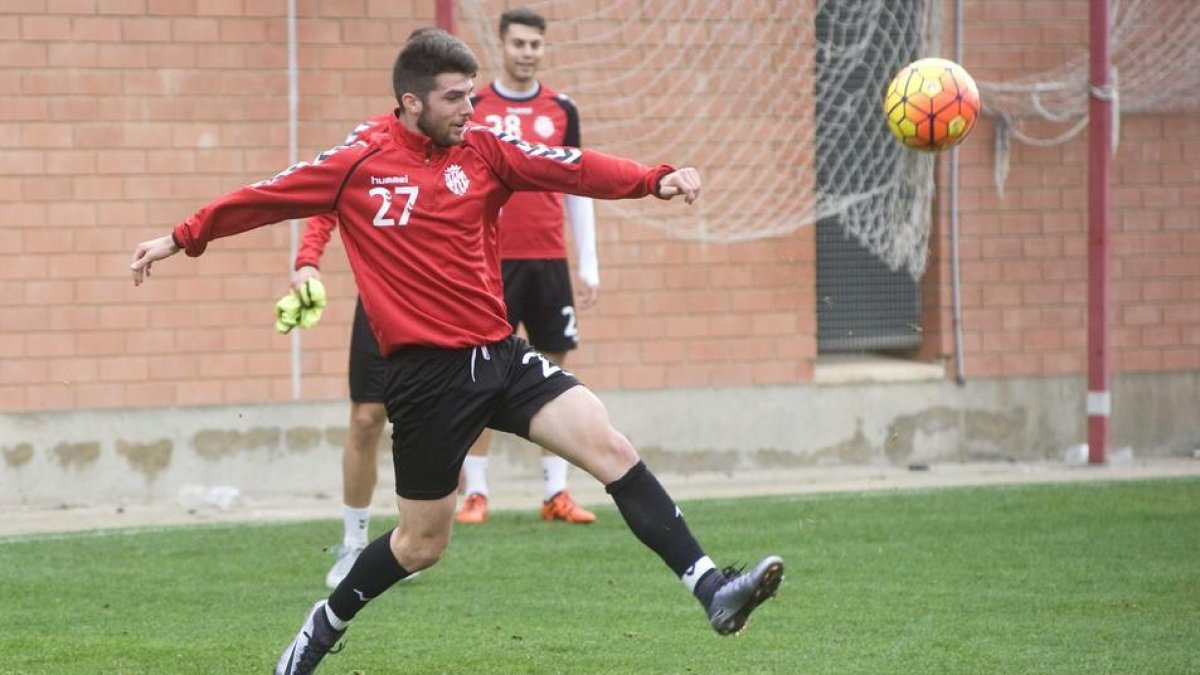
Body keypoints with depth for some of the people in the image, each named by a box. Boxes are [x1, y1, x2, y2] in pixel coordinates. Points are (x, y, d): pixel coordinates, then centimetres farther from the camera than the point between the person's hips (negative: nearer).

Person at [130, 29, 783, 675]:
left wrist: (654, 179, -20)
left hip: (500, 354, 4)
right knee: (422, 544, 5)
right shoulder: (356, 165, -3)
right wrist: (181, 238, 13)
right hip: (427, 374, -3)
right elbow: (264, 199, 9)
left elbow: (574, 169, -5)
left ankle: (711, 589, -16)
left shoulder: (483, 149, 5)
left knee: (611, 447, -13)